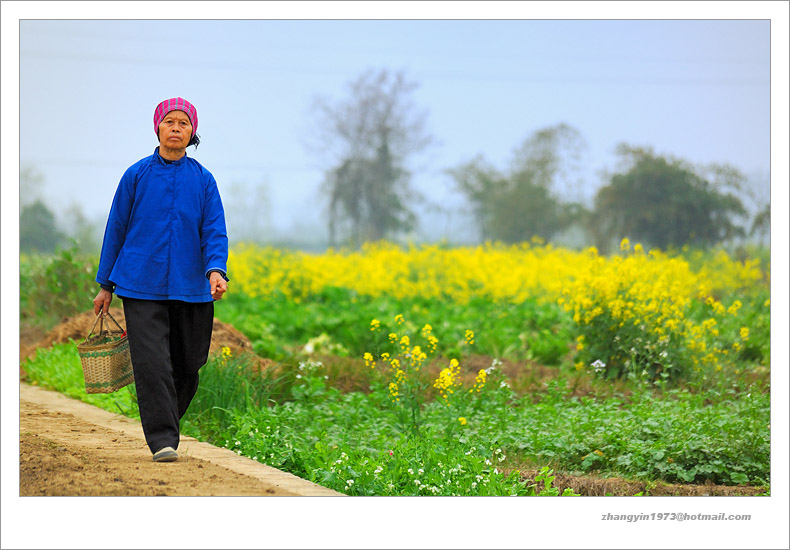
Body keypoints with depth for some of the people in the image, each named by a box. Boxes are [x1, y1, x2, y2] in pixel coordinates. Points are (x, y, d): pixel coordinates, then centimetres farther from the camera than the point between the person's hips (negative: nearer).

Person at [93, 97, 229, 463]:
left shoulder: (203, 180, 6)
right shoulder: (136, 175, 4)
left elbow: (214, 231, 2)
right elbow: (116, 227, 10)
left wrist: (216, 269, -18)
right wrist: (105, 285, 10)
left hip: (190, 288, 2)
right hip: (142, 286, -2)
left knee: (187, 365, 7)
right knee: (152, 362, -14)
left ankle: (169, 423, 30)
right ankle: (162, 440, -13)